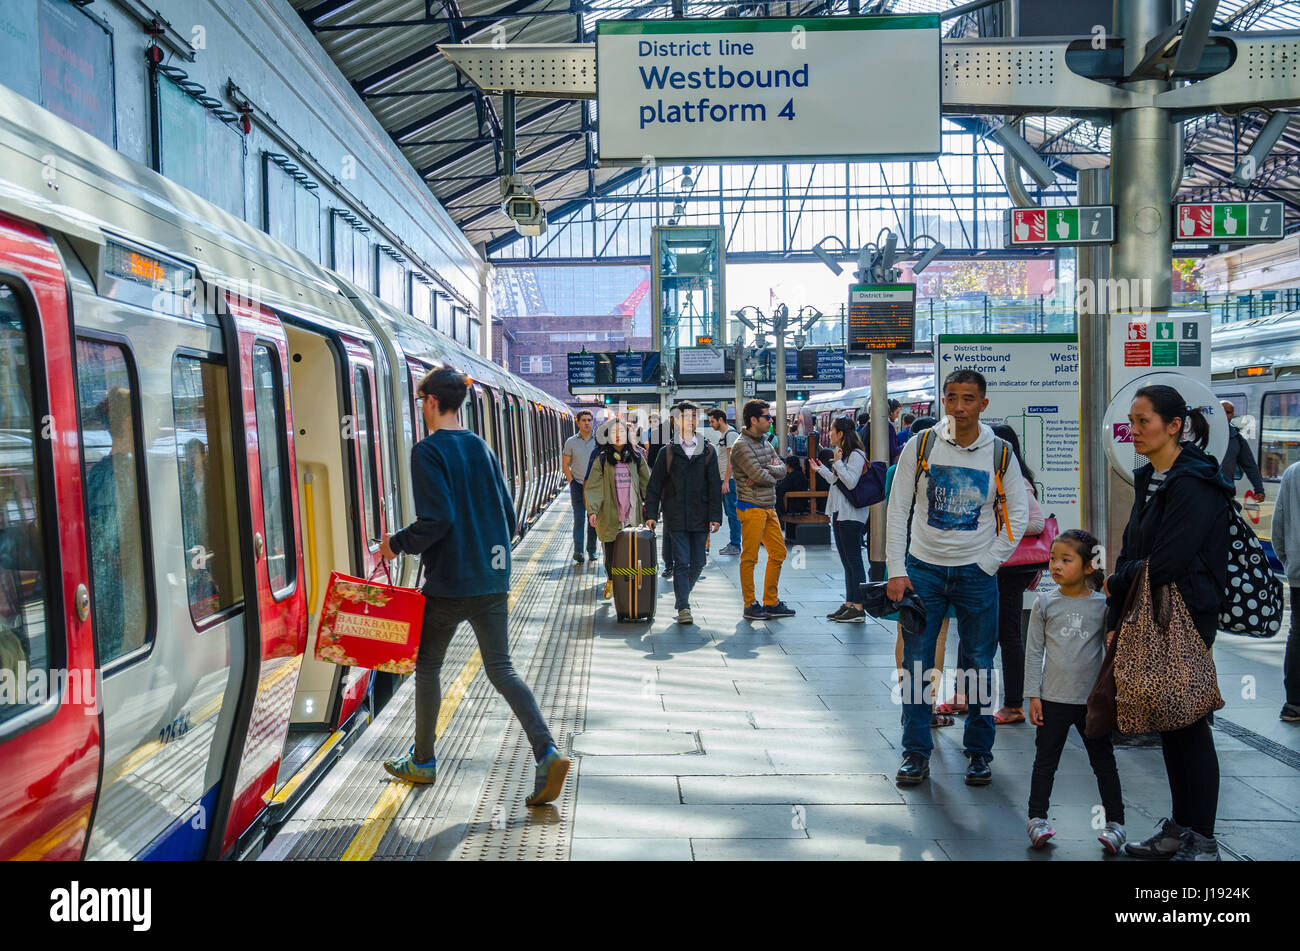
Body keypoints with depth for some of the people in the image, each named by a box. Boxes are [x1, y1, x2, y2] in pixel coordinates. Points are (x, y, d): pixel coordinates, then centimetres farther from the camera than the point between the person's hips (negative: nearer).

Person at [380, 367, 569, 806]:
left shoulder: (427, 451, -10)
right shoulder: (482, 448, 10)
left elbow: (436, 519, -20)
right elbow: (509, 516, 13)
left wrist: (397, 544, -5)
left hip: (448, 583, -6)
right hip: (493, 582, 6)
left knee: (427, 666, 14)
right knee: (501, 669, 7)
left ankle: (422, 761, 27)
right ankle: (547, 753, -9)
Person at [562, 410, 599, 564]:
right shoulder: (571, 442, 2)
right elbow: (565, 465, 6)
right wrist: (572, 482, -3)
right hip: (577, 485, -1)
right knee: (579, 519, -10)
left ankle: (591, 550, 19)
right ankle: (578, 551, -17)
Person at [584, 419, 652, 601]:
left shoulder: (636, 457, 7)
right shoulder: (602, 459, 1)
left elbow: (647, 483, 13)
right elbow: (593, 486, -2)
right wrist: (592, 510, -12)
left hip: (632, 515, 1)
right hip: (610, 515, -1)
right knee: (611, 552, 4)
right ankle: (610, 581, 29)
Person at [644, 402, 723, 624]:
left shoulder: (708, 452, 7)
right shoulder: (668, 452, 3)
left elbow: (715, 486, 6)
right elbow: (655, 486, 6)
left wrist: (715, 516, 0)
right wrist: (651, 514, 0)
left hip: (700, 517, 2)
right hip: (676, 517, -2)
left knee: (697, 563, 7)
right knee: (682, 562, -7)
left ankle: (682, 596, 28)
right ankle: (683, 607, -4)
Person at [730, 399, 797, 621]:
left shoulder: (766, 444, 15)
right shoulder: (742, 446, -13)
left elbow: (782, 469, 5)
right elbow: (760, 475, -20)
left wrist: (765, 471, -13)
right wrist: (772, 473, 0)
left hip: (769, 507, 9)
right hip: (751, 508, -9)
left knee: (778, 553, 11)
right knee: (749, 557, -2)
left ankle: (771, 602, 20)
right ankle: (750, 605, 7)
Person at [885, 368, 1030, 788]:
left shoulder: (1000, 453, 1)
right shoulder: (920, 446, -2)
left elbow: (1018, 513, 7)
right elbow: (897, 509, -1)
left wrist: (990, 564, -2)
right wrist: (896, 571, -6)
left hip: (976, 572, 0)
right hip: (923, 567, 0)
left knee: (978, 664, 6)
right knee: (916, 662, 1)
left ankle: (979, 752, 21)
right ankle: (916, 752, 13)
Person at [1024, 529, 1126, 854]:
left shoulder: (1102, 604, -3)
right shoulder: (1045, 603, -1)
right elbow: (1034, 651, 1)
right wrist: (1033, 696, -2)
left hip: (1092, 700, 0)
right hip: (1053, 699, 1)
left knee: (1104, 762, 8)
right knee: (1045, 762, 8)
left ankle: (1115, 821, 18)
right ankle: (1037, 818, 18)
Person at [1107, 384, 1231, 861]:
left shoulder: (1192, 484, -17)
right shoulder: (1150, 481, 12)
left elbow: (1164, 565, -22)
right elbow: (1131, 551, 11)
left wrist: (1116, 582, -4)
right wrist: (1116, 621, 5)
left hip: (1186, 619, -9)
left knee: (1188, 723, 0)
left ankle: (1201, 840, 12)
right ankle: (1179, 829, 26)